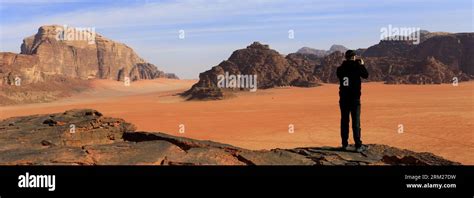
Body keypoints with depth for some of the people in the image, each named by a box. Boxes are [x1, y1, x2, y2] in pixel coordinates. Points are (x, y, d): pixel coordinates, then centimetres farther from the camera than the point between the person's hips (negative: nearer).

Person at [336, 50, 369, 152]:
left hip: (343, 98, 3)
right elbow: (366, 75, 6)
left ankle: (344, 144, 13)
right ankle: (358, 145, 0)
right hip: (355, 99, -3)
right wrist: (362, 65, 20)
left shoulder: (340, 68, -2)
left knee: (344, 121, 10)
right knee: (356, 122, 0)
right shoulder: (357, 67, -9)